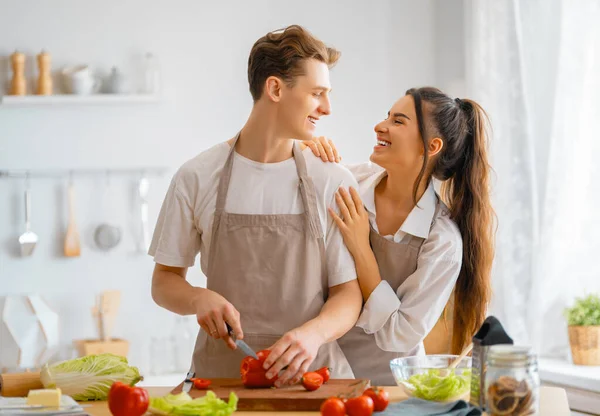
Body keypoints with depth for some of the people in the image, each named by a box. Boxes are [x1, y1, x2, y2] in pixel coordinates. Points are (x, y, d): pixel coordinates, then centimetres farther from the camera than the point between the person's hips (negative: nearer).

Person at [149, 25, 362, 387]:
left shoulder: (335, 183, 5)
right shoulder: (197, 178, 4)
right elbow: (165, 282, 12)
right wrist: (199, 299, -10)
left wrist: (312, 333, -18)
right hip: (220, 370, 0)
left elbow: (348, 293, 3)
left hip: (312, 373, 1)